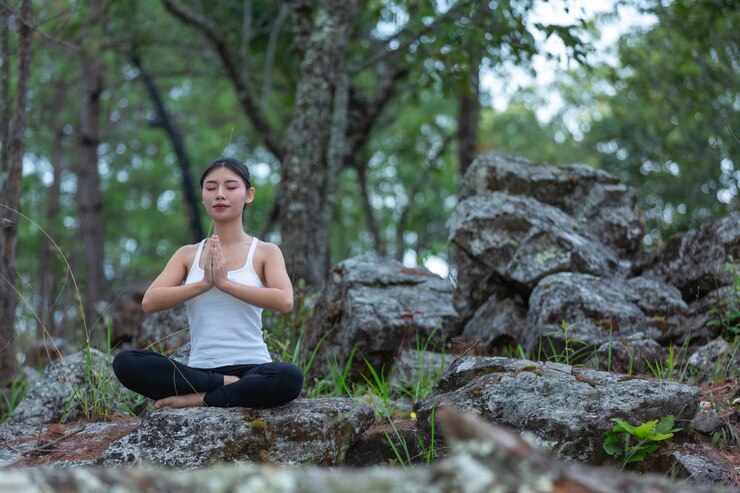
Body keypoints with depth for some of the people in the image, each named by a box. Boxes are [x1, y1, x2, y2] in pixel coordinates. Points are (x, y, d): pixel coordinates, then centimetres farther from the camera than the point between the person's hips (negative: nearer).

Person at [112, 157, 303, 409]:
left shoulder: (265, 252, 6)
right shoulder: (187, 255, 13)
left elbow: (284, 301, -14)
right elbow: (149, 302, -2)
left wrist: (225, 282, -15)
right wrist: (203, 283, -12)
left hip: (250, 368, -2)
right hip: (200, 370, 2)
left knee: (290, 377, -38)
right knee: (125, 362, -24)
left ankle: (196, 400, -21)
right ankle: (228, 387, -19)